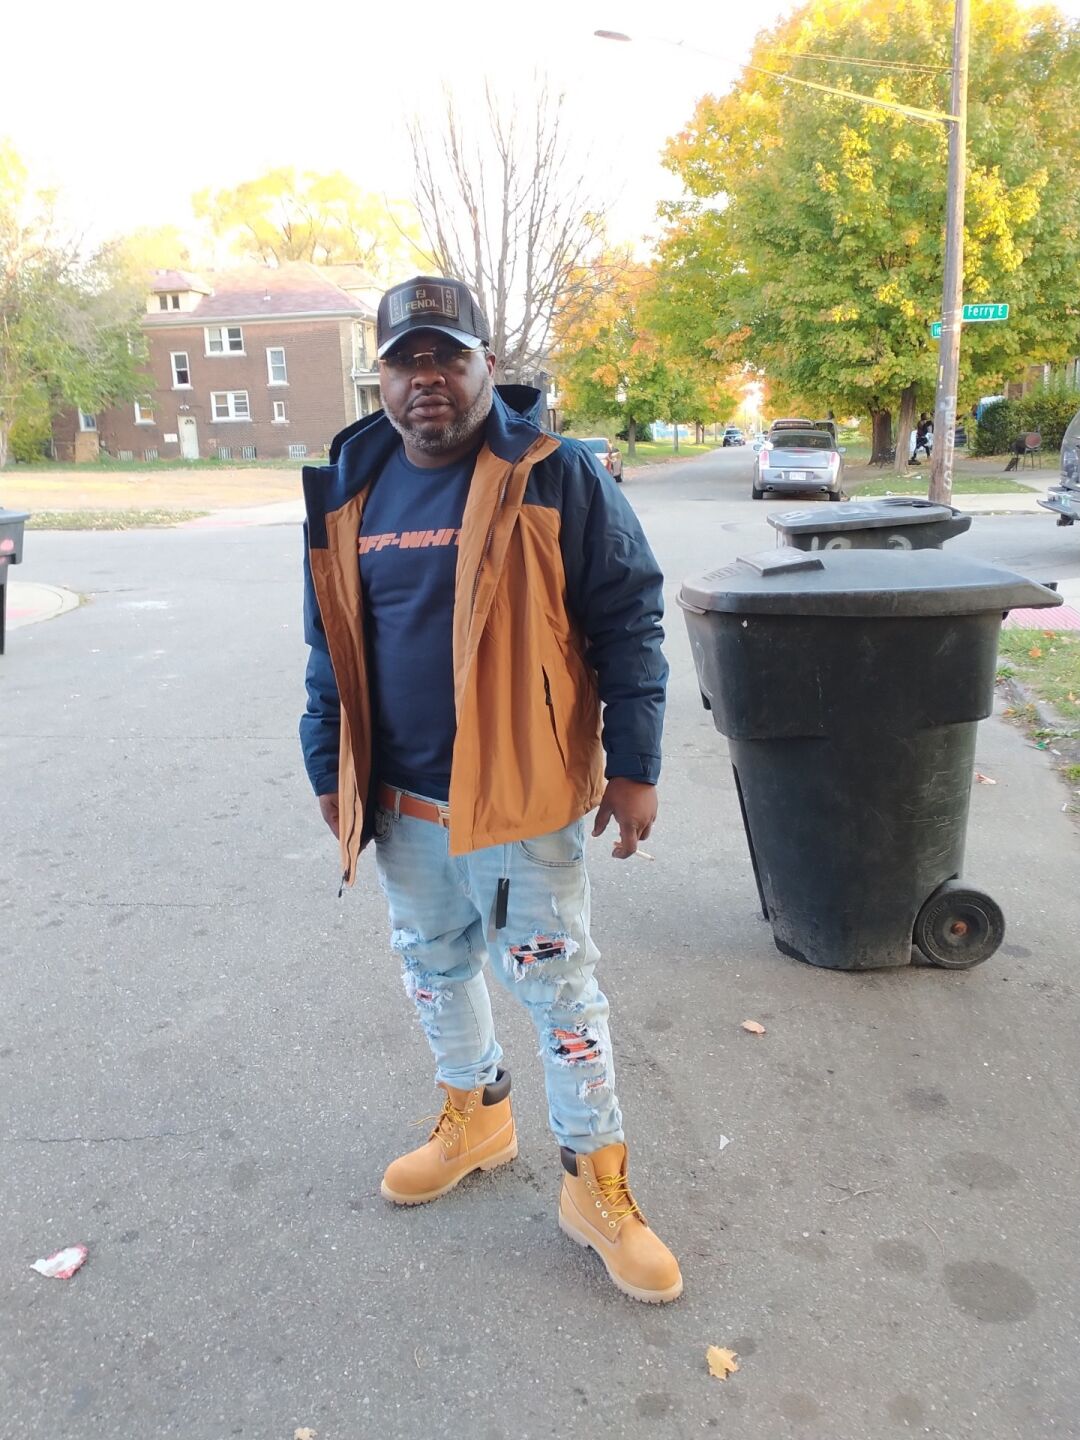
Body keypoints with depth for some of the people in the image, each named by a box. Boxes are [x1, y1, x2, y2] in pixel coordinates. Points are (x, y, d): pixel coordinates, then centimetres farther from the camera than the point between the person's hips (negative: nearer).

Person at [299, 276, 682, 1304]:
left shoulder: (554, 476, -10)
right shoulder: (349, 491, 4)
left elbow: (628, 623, -8)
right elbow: (330, 647, 11)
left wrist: (633, 767, -10)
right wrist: (331, 771, 11)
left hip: (520, 795, -5)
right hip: (398, 798, 6)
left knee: (559, 986, 5)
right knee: (432, 966, 21)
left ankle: (598, 1185, 24)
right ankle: (475, 1116, 46)